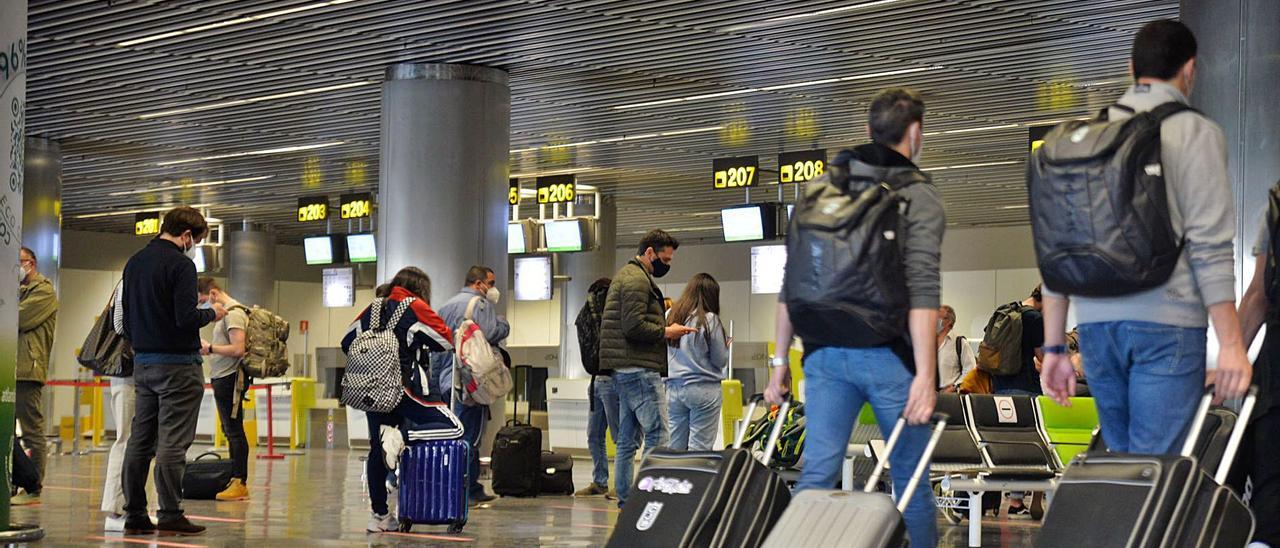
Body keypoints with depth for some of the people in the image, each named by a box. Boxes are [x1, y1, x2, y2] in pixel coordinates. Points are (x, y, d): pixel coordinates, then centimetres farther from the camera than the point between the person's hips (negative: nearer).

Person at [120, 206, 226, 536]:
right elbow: (186, 318, -20)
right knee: (173, 443, -5)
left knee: (140, 441, 9)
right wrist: (212, 314, -2)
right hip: (177, 365, -8)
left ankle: (134, 514, 12)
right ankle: (170, 515, -3)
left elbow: (127, 319, 17)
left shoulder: (134, 262, 12)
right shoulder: (180, 264, -13)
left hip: (143, 363, 8)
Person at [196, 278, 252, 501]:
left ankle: (240, 483, -8)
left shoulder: (233, 313, -13)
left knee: (234, 432, -9)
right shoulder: (226, 312, 18)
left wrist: (210, 348, -14)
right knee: (230, 431, 11)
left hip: (230, 379, -10)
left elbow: (238, 349, -21)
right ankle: (236, 480, 15)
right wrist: (210, 349, 8)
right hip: (223, 379, 10)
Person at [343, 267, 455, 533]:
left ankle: (379, 515, 10)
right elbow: (447, 340, -3)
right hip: (407, 388, -6)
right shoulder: (416, 307, -3)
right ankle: (399, 435, -19)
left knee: (377, 451, 11)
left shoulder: (374, 307, 12)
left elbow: (348, 342, 13)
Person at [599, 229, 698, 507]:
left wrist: (663, 321, 13)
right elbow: (634, 326, -20)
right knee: (657, 434, -11)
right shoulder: (637, 279, -10)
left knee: (627, 439, 10)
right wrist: (666, 332, -9)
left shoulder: (626, 276, 24)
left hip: (623, 370, 11)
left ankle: (625, 498, 12)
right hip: (639, 369, -11)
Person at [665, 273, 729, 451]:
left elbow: (663, 355, 10)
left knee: (675, 446, 8)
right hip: (703, 388, -4)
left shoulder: (670, 316, 4)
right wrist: (726, 346, 16)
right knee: (699, 447, -2)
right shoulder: (709, 320, -8)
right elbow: (720, 361, -3)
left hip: (673, 388, 4)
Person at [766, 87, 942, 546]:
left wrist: (780, 359, 13)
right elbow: (923, 290, -13)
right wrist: (925, 375, -15)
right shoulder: (919, 198, -2)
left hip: (825, 353, 4)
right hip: (887, 354, -3)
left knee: (816, 474, 2)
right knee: (910, 478, 9)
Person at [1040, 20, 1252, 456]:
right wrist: (1231, 344, -8)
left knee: (1121, 464, 15)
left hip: (1095, 325, 5)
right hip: (1166, 323, -5)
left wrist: (1054, 347, 17)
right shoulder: (1195, 133, -1)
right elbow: (1210, 248, -9)